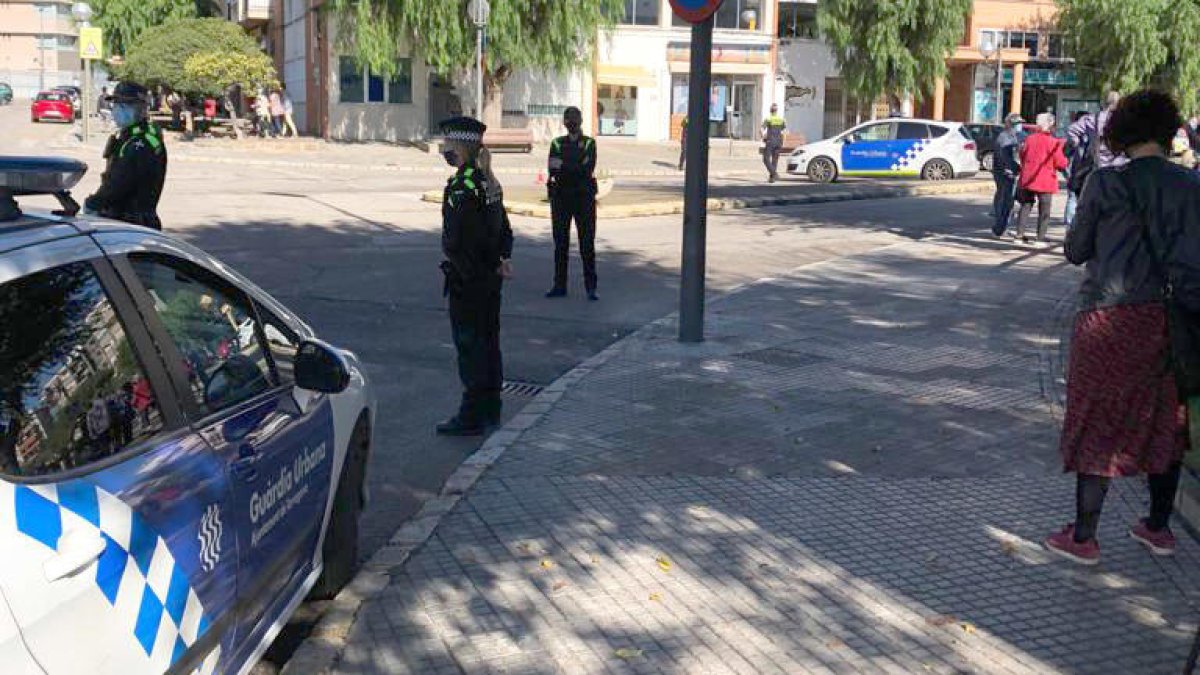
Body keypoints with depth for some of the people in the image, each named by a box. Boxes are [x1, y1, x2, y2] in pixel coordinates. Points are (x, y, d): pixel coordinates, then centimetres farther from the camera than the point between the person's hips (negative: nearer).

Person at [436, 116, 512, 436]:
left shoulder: (461, 186, -19)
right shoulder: (489, 182, 10)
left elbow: (454, 239, -22)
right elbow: (504, 229, 15)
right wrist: (502, 258, 5)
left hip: (467, 279, -9)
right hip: (490, 276, 9)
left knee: (470, 346, -2)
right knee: (488, 342, 15)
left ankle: (472, 416, 4)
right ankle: (490, 409, 25)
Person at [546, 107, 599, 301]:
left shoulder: (589, 143, 4)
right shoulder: (557, 143, 10)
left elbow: (588, 169, -11)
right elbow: (552, 170, -3)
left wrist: (563, 166, -12)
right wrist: (576, 168, -15)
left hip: (584, 197, -2)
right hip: (561, 197, 2)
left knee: (587, 243, -3)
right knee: (560, 243, 5)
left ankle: (590, 287, 2)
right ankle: (559, 285, 13)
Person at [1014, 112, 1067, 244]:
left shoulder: (1029, 139, 1)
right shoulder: (1053, 142, -13)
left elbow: (1022, 156, 12)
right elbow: (1061, 163, -9)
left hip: (1028, 179, 4)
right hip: (1045, 181, -4)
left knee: (1026, 206, 14)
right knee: (1044, 210, 5)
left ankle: (1020, 233, 10)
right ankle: (1041, 236, 5)